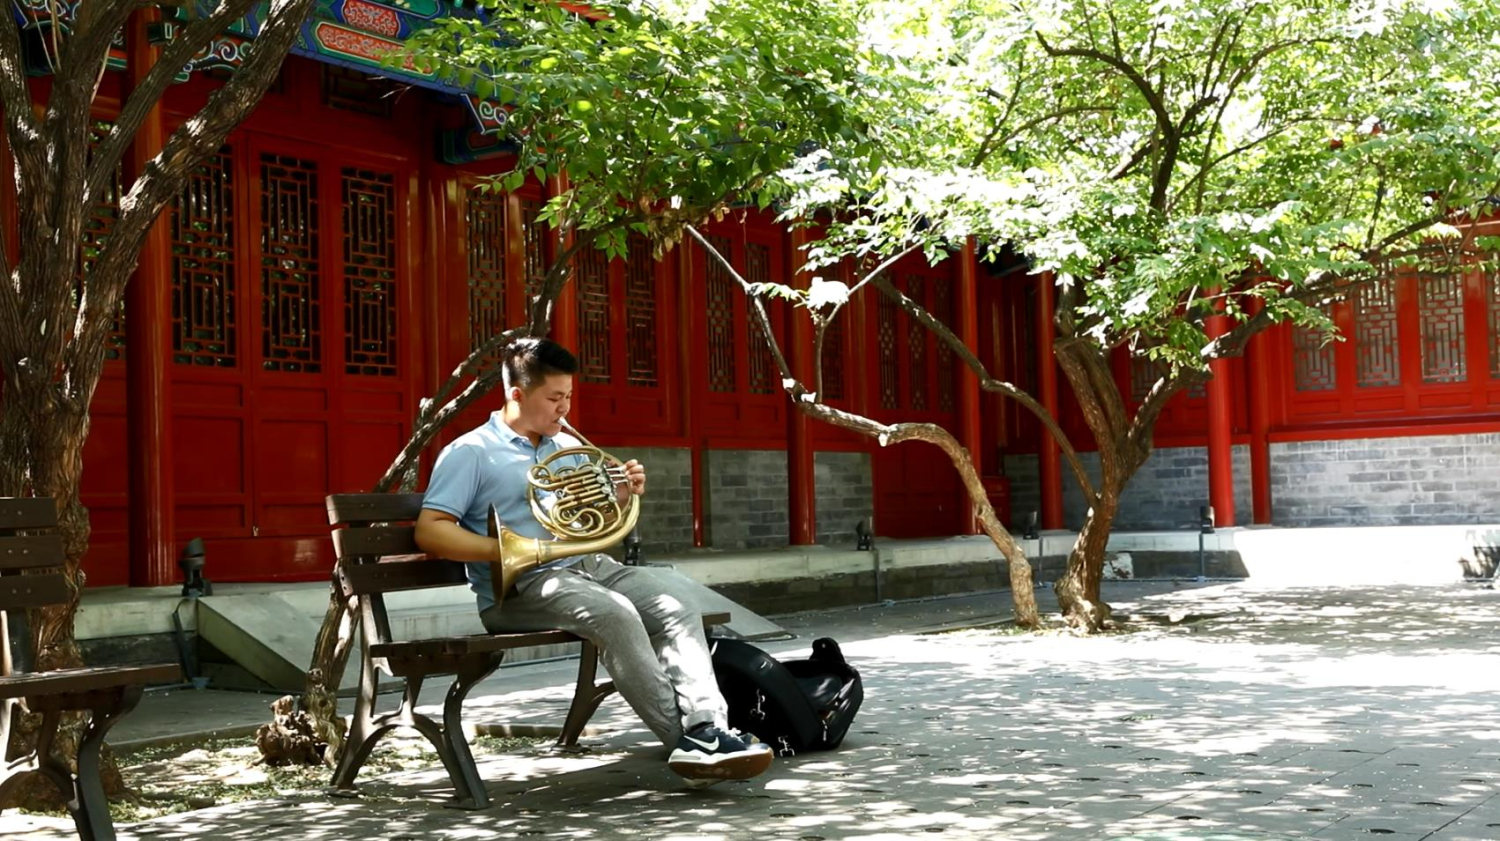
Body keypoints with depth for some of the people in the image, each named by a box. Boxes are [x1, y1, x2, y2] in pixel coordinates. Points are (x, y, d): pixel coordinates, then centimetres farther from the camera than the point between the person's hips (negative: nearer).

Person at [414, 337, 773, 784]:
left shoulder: (569, 447, 21)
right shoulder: (470, 453, 1)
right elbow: (430, 531, -9)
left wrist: (622, 497, 5)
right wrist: (503, 550, -22)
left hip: (588, 566, 7)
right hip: (520, 588, -7)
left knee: (676, 606, -20)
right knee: (616, 613, -33)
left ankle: (707, 730, -34)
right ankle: (685, 740, -31)